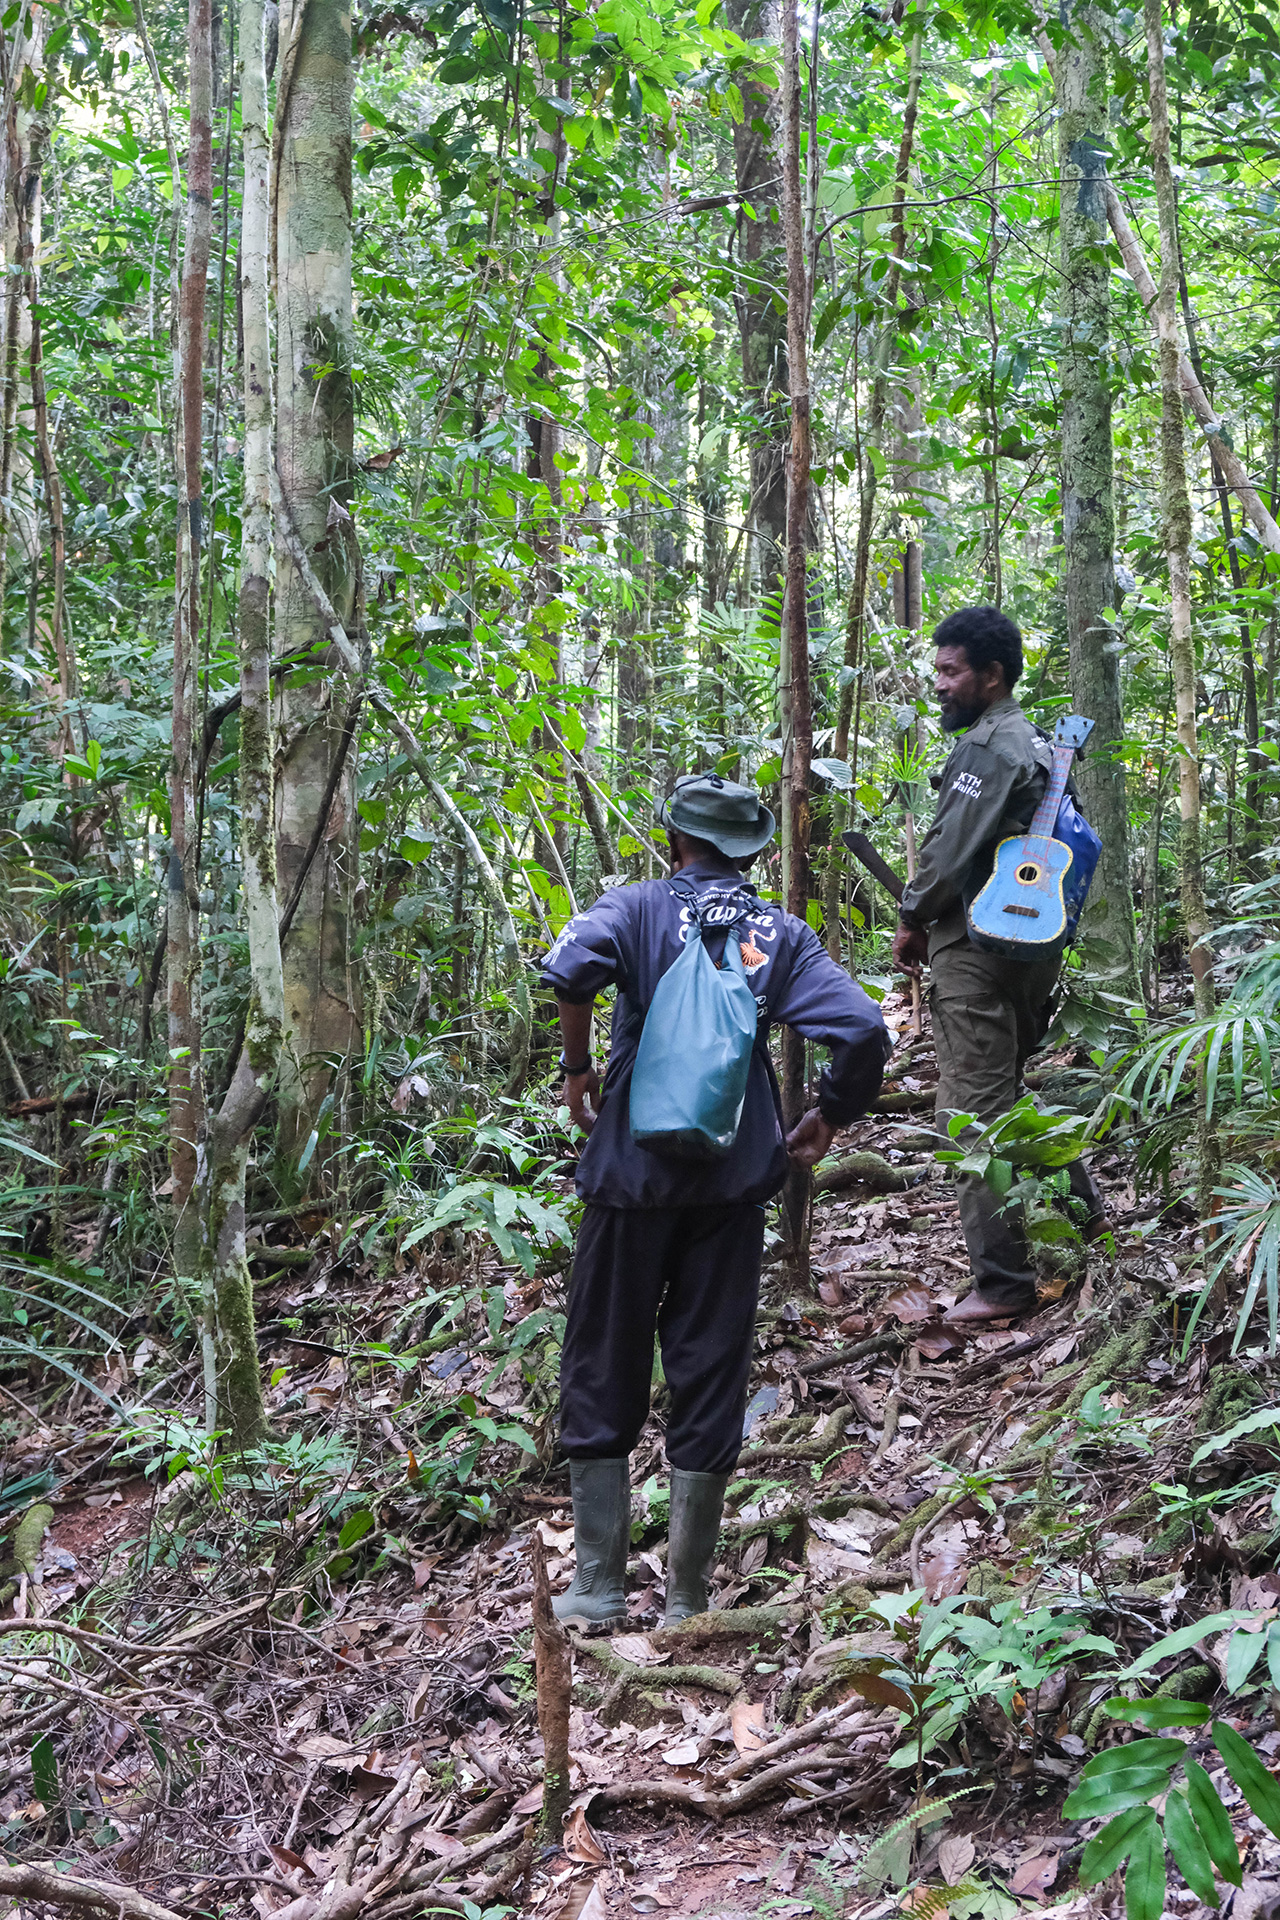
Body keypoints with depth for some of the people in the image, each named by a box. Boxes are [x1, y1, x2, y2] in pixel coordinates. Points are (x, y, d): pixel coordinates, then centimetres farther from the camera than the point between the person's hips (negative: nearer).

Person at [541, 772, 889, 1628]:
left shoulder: (640, 907, 0)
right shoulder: (782, 934, 6)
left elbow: (572, 965, -22)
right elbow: (863, 1030, -6)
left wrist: (578, 1068, -9)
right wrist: (827, 1122, 7)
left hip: (633, 1172, -2)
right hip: (734, 1182, 2)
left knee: (602, 1378, 9)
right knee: (710, 1382, 9)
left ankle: (600, 1588, 11)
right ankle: (687, 1599, 14)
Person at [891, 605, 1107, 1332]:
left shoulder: (988, 747, -14)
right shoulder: (1037, 743, 16)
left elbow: (950, 847, -19)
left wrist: (912, 920, -3)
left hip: (976, 946, -10)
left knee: (975, 1115, -6)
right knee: (1007, 1089, 25)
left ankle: (1004, 1280, -3)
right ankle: (1083, 1204, 31)